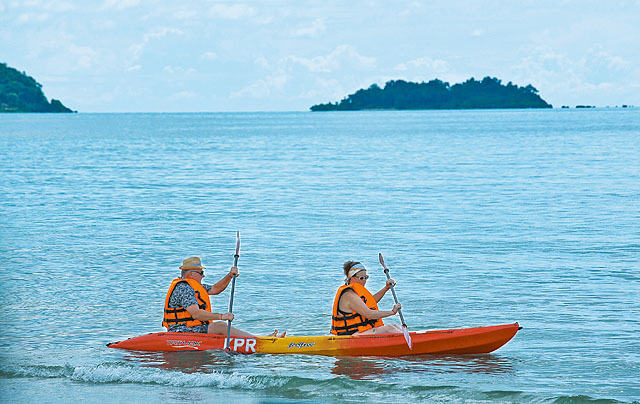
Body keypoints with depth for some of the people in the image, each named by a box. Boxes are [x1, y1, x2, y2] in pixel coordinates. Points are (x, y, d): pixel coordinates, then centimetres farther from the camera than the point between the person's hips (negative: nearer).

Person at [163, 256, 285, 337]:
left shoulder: (192, 285, 18)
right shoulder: (183, 288, -16)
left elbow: (215, 289, 23)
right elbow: (196, 314, -25)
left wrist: (230, 276, 7)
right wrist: (221, 316, -23)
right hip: (183, 333, -11)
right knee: (220, 326, -20)